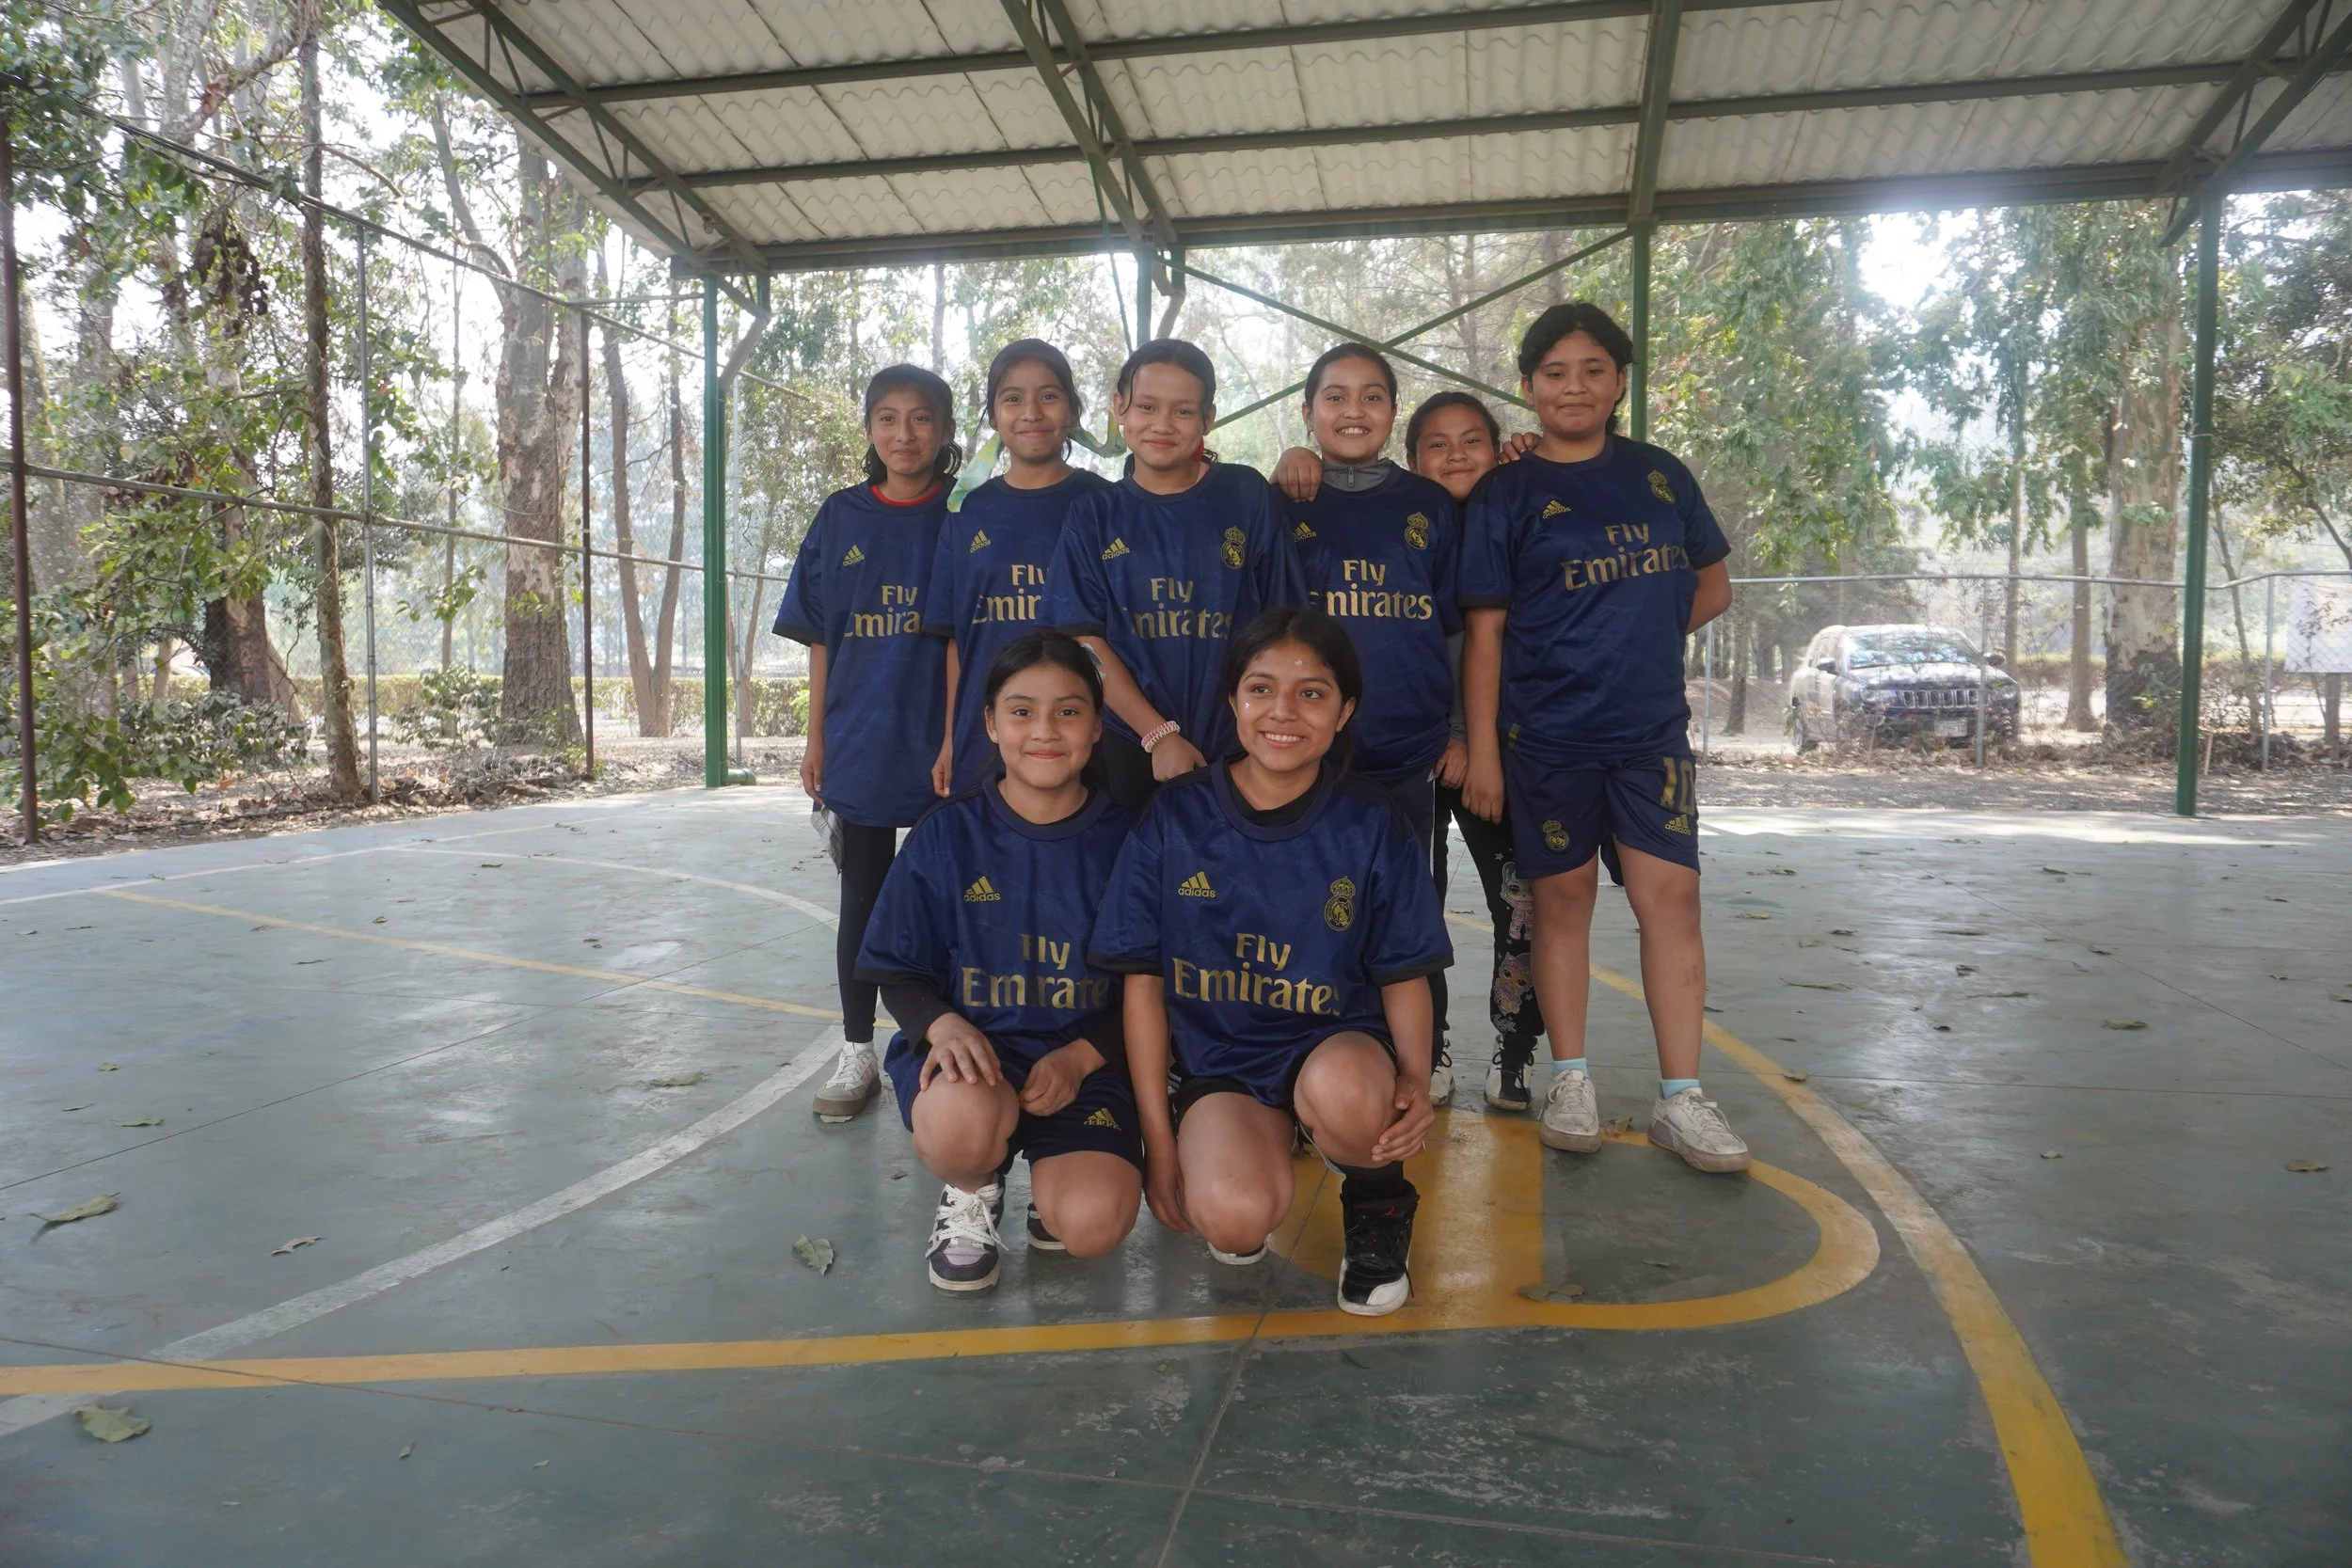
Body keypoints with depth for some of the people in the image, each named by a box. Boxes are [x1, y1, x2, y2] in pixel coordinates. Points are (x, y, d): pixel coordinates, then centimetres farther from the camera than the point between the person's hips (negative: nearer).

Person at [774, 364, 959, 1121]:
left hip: (941, 746, -2)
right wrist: (816, 739, 4)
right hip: (859, 745, 2)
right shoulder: (841, 518, 5)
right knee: (863, 898, 10)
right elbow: (822, 639, 8)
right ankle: (857, 1052, 21)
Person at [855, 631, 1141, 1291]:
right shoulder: (947, 834, 0)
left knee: (1093, 1225, -26)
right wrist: (944, 1026, -18)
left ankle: (1054, 1172, 14)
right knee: (960, 1120, -37)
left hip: (1085, 1059, 0)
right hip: (970, 1046, 0)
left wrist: (1079, 1058, -14)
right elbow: (897, 971, 4)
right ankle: (972, 1192, 3)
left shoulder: (1123, 839, 0)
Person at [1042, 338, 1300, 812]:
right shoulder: (1093, 516, 3)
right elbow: (1085, 641, -3)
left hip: (1236, 753, 0)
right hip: (1130, 751, 1)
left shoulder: (1246, 497, 1)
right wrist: (1159, 734, -12)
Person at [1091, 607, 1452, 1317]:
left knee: (1343, 1089, -36)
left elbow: (1403, 975, 4)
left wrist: (1415, 1081, -16)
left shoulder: (1372, 824, -4)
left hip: (1336, 1045, 1)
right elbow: (1144, 982, 0)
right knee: (1235, 1218, -30)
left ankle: (1378, 1205, 0)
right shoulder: (1175, 817, -5)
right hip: (1217, 1065, 0)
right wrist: (1159, 1138, -1)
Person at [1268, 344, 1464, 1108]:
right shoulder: (1281, 506, 6)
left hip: (1411, 753, 1)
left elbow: (1460, 628, 11)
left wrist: (1461, 730, 5)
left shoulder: (1428, 506, 9)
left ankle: (1425, 1057, 23)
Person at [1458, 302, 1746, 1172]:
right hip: (1547, 732, -2)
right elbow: (1485, 629, -3)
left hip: (1653, 726, 2)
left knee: (1669, 893, -3)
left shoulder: (1660, 475, 10)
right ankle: (1570, 1080, 19)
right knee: (1563, 896, 6)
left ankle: (1680, 1097, 5)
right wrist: (1481, 748, -7)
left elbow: (1712, 585, 18)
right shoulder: (1506, 495, 0)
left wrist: (1640, 634, 2)